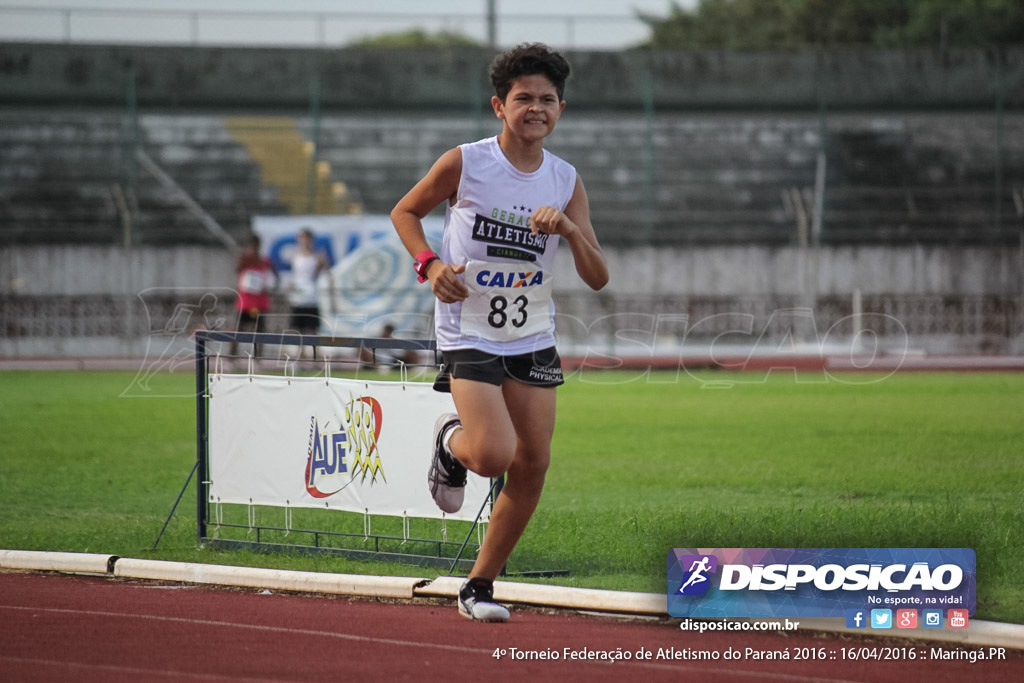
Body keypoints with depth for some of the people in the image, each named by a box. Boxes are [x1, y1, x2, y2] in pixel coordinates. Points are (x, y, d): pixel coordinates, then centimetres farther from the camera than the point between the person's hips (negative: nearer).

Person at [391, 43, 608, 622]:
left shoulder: (567, 182, 0)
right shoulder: (464, 163, -10)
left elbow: (598, 278, -2)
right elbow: (405, 212, 6)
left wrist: (571, 230, -21)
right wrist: (429, 263, -12)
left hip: (534, 340, 4)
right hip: (469, 332, -4)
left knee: (533, 465, 2)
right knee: (494, 455, -20)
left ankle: (480, 586, 18)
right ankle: (452, 443, 18)